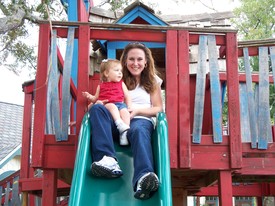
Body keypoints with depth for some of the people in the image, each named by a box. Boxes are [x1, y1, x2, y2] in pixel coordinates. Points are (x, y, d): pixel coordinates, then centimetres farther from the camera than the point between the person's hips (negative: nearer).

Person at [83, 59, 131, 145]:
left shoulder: (121, 84, 22)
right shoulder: (101, 86, 20)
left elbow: (127, 97, 17)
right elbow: (96, 98, 25)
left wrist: (129, 108, 3)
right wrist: (89, 97, 4)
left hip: (120, 104, 1)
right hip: (106, 104, -1)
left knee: (124, 111, -32)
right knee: (112, 106, -36)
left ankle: (125, 132, -43)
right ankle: (120, 124, -55)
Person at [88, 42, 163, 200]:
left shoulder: (152, 81, 19)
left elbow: (158, 108, 12)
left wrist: (137, 110, -7)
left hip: (141, 120, -2)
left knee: (139, 130, -40)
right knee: (97, 108, -28)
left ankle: (144, 178, -70)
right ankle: (108, 160, -46)